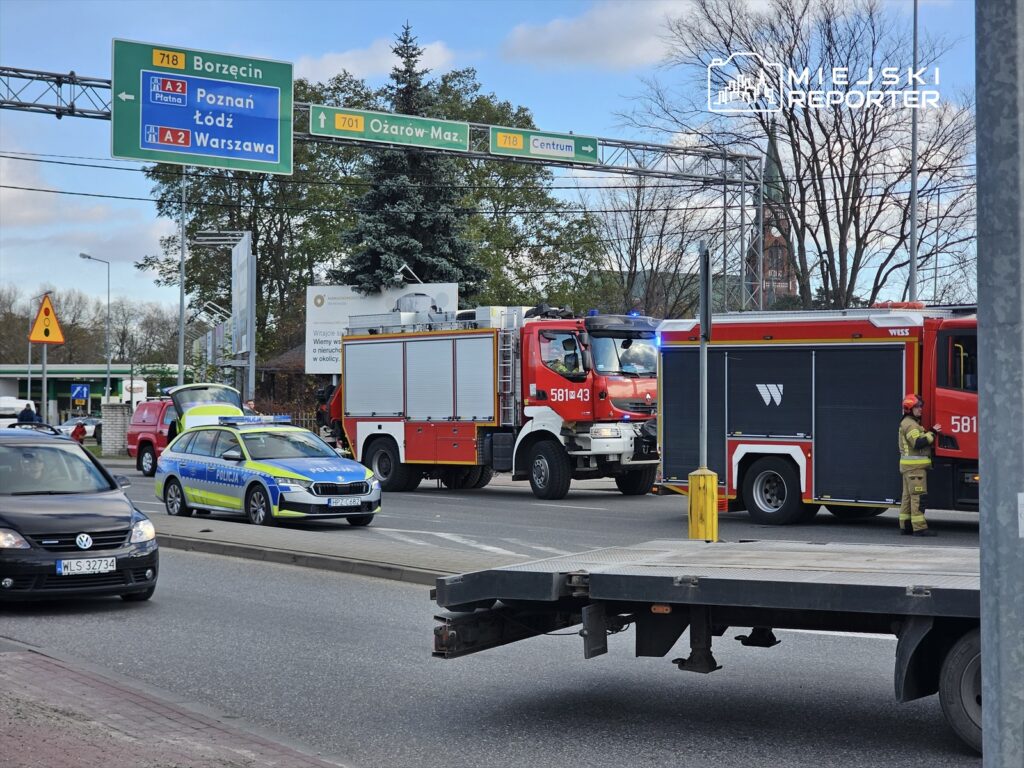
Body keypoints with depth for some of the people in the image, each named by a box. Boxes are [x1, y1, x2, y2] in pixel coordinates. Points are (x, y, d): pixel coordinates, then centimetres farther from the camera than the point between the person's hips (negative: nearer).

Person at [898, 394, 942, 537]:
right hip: (914, 466, -11)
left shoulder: (912, 423, 21)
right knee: (918, 496, -11)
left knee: (908, 496, 11)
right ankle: (919, 527, -13)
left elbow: (918, 441, 23)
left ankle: (905, 526, 14)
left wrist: (931, 434, 11)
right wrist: (932, 433, -18)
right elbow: (918, 443, -24)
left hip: (910, 466, 11)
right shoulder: (910, 424, -13)